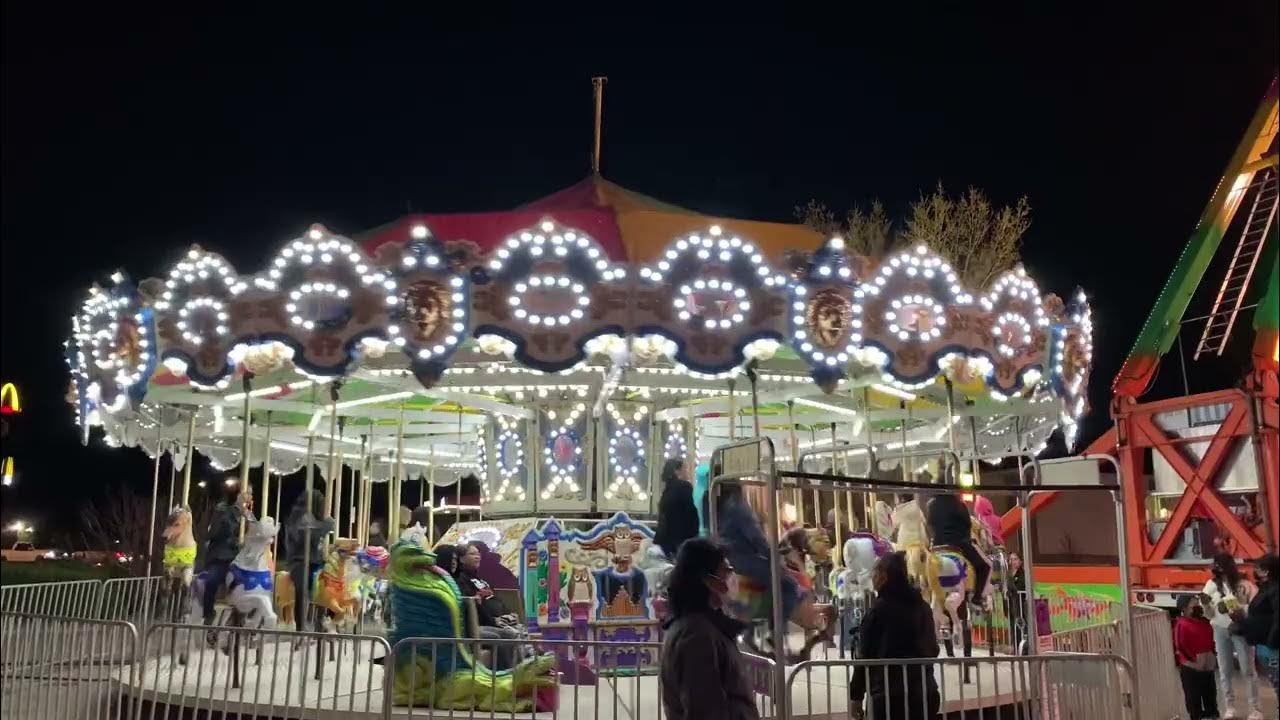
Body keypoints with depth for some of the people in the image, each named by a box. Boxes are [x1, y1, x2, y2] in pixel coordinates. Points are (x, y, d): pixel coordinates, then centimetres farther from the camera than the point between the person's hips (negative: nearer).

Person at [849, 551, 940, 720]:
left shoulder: (880, 608, -12)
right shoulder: (922, 606, 7)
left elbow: (865, 656, -10)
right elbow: (933, 649, 18)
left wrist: (856, 695, -4)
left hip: (890, 695, -6)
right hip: (926, 693, 6)